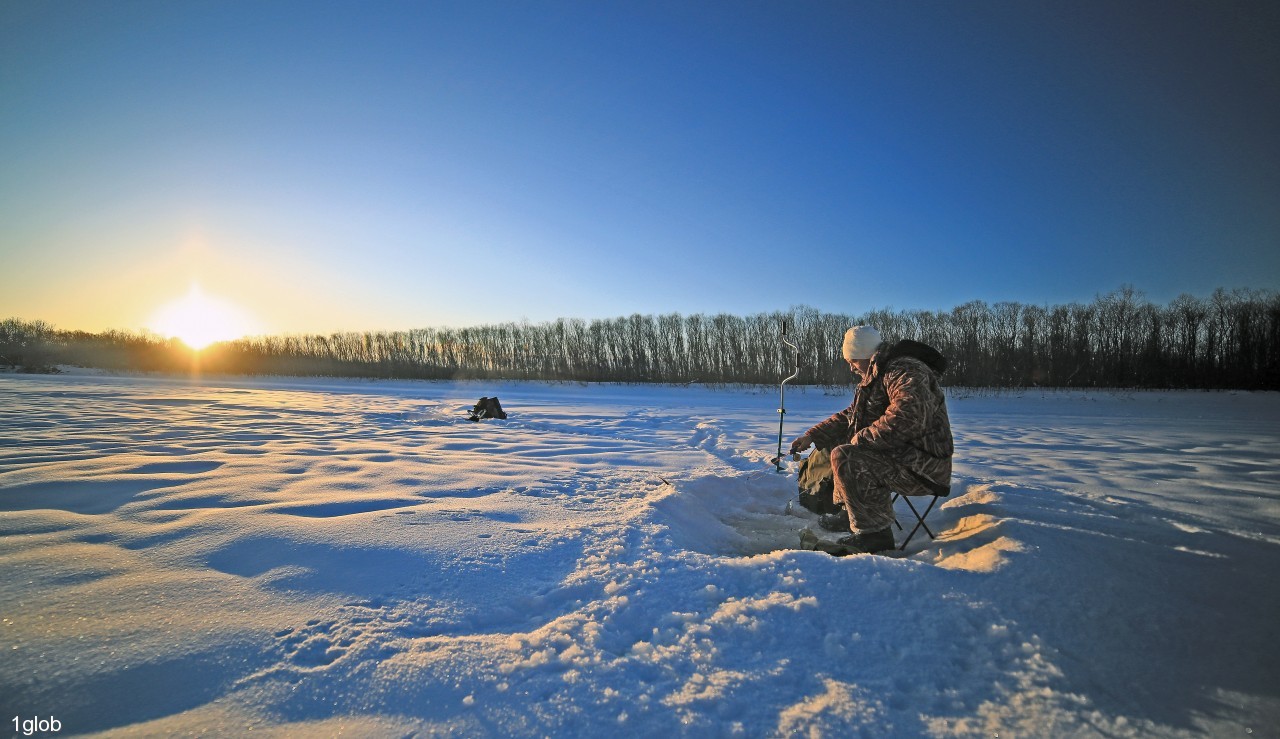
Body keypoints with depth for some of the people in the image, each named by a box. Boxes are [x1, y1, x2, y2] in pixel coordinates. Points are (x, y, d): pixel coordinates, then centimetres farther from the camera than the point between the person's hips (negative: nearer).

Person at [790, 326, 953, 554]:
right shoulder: (876, 377, 17)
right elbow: (850, 416, 24)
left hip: (923, 470, -11)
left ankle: (876, 533, -18)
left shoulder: (905, 371, -17)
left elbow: (907, 417, -34)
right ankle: (850, 513, 21)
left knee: (845, 457, -27)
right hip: (900, 456, 11)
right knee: (836, 442, 22)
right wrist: (811, 436, 15)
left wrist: (861, 439, -23)